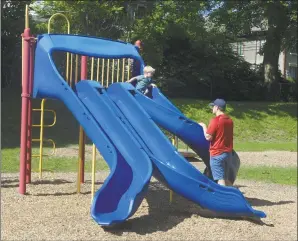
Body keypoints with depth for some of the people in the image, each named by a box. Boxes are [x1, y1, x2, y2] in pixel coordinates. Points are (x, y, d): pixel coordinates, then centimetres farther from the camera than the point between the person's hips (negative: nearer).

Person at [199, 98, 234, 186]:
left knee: (220, 179, -4)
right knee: (226, 179, 16)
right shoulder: (229, 120, 9)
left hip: (217, 154, -7)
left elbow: (208, 137, -14)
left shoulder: (215, 120, -15)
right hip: (228, 153, 7)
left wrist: (204, 126, -1)